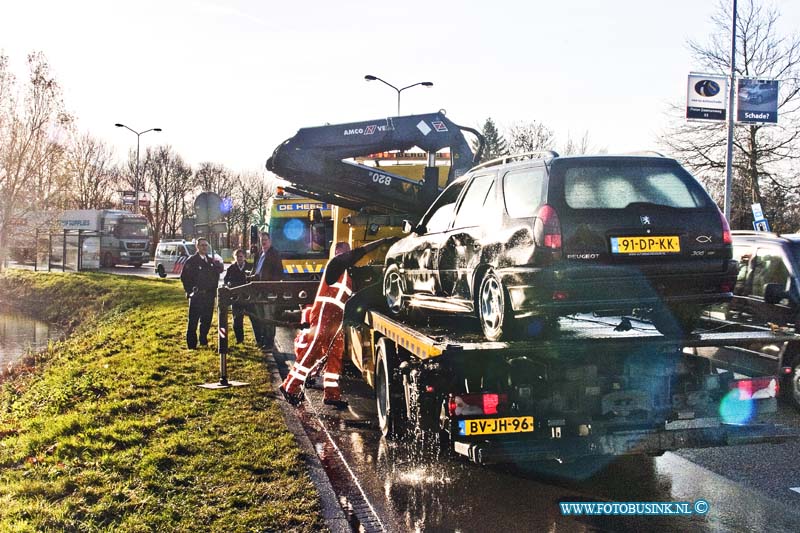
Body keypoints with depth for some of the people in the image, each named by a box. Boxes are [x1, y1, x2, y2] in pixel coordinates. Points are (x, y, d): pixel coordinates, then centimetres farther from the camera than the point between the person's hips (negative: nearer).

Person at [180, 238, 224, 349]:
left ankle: (204, 342, 24)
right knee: (193, 321, -5)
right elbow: (184, 277, -6)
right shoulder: (191, 261, -3)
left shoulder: (211, 261, 15)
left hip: (209, 296, 5)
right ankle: (191, 345, -2)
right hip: (196, 296, -5)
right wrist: (190, 290, -9)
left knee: (207, 320, 10)